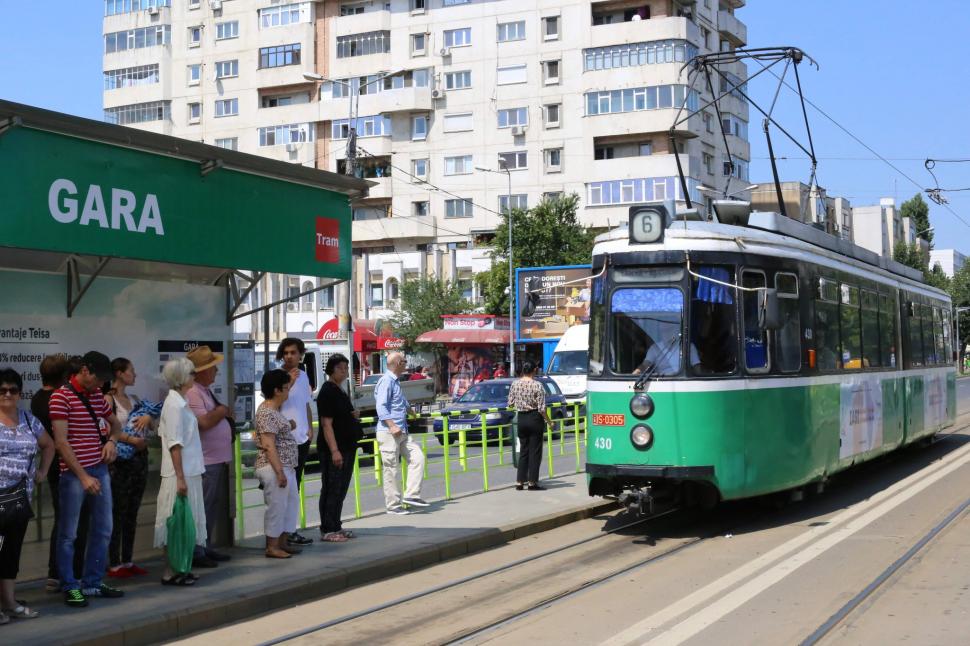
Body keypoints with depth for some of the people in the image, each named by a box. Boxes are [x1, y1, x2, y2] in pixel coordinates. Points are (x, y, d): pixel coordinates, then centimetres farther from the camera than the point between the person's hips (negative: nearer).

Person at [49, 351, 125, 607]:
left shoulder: (97, 395, 11)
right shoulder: (61, 397, -10)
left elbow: (115, 423, 27)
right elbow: (61, 442, -15)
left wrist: (111, 440, 3)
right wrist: (83, 476, -18)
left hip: (100, 470, 8)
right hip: (73, 473, -7)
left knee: (102, 530, 12)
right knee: (69, 534, 2)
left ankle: (93, 583, 23)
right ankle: (70, 587, 12)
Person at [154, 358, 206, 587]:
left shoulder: (180, 402, 12)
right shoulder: (175, 404, -16)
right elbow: (174, 444, -20)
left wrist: (185, 476, 18)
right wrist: (180, 478, -21)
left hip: (189, 472, 9)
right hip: (181, 473, -9)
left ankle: (178, 570, 19)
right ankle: (171, 573, 3)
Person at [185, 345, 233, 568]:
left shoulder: (206, 390, 16)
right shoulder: (193, 393, -16)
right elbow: (204, 422, -25)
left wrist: (222, 412, 6)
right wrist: (221, 411, -10)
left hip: (218, 459, 10)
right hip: (205, 461, -10)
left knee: (213, 508, 16)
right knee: (202, 508, -5)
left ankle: (206, 548, 25)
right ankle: (196, 552, 0)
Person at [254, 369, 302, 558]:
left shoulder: (274, 409, 13)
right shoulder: (267, 413, -17)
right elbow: (268, 445, -23)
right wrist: (279, 471, -25)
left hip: (286, 467, 11)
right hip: (274, 468, -11)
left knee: (291, 504, 15)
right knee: (277, 506, -4)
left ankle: (283, 542, 23)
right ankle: (272, 547, 3)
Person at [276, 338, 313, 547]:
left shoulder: (303, 376, 13)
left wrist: (310, 428, 13)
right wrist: (289, 383, -25)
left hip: (302, 438, 8)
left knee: (295, 486, 13)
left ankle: (290, 530, 21)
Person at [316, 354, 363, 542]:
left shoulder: (340, 390, 16)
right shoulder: (328, 391, -13)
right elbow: (326, 423, -19)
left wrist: (353, 415, 7)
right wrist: (334, 450, -25)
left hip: (346, 447, 10)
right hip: (333, 449, -10)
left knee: (341, 490, 13)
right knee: (331, 489, -6)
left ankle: (336, 527, 20)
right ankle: (327, 530, -2)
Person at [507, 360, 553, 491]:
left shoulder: (515, 384, -2)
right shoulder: (537, 385, -14)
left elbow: (510, 404, 4)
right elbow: (542, 409, -14)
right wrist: (549, 421, -1)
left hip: (521, 419, 5)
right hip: (534, 419, -4)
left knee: (523, 450, 14)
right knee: (535, 451, 4)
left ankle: (520, 481, 12)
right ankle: (532, 482, 5)